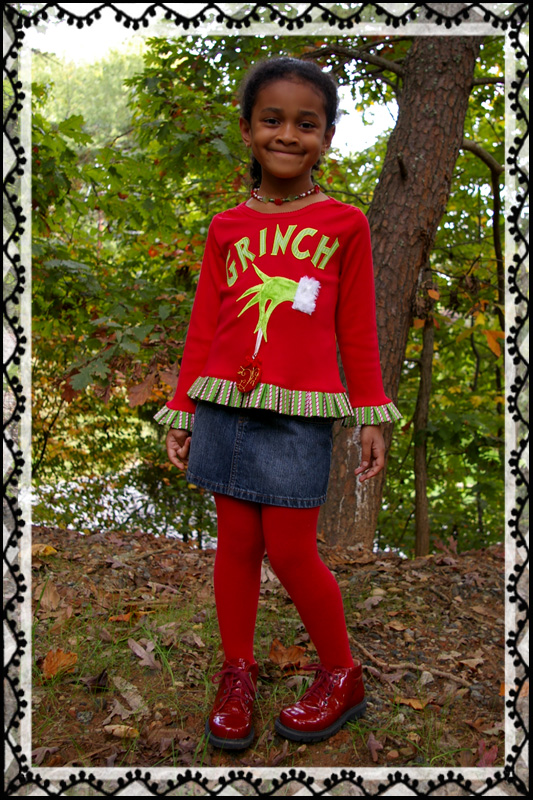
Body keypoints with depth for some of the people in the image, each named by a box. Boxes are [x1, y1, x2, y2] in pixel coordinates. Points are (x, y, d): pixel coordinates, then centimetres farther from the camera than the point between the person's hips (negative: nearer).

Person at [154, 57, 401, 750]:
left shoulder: (344, 223, 3)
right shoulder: (226, 227, 8)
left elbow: (357, 329, 4)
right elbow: (203, 325, 9)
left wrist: (370, 417, 3)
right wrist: (182, 411, 9)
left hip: (299, 414, -3)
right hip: (225, 406, 3)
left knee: (291, 551, 0)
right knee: (236, 543, 10)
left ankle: (342, 676, 24)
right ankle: (238, 673, 30)